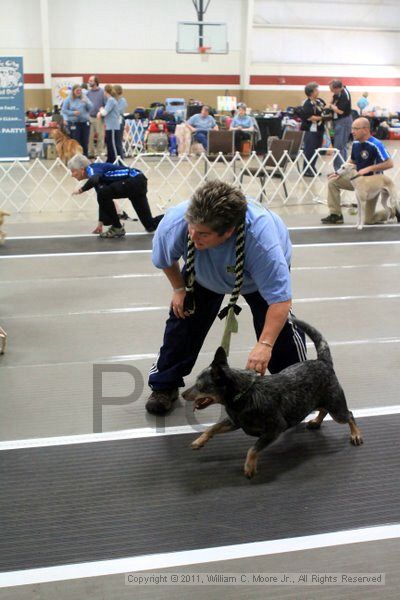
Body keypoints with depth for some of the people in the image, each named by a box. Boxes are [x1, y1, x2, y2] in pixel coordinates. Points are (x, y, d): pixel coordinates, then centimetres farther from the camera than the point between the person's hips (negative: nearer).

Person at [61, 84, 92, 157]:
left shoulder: (84, 98, 8)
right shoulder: (68, 99, 0)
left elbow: (90, 108, 5)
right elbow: (63, 110, 0)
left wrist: (86, 102, -15)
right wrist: (73, 113, -13)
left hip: (85, 123, 3)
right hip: (73, 123, -3)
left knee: (85, 142, 7)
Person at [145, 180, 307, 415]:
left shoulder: (261, 238, -49)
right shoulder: (174, 222, -39)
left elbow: (280, 299, -46)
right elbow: (165, 260, -12)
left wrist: (265, 345, -54)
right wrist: (178, 288, -5)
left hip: (264, 269, -2)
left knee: (279, 325, -14)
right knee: (184, 318, -3)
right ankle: (165, 386, 15)